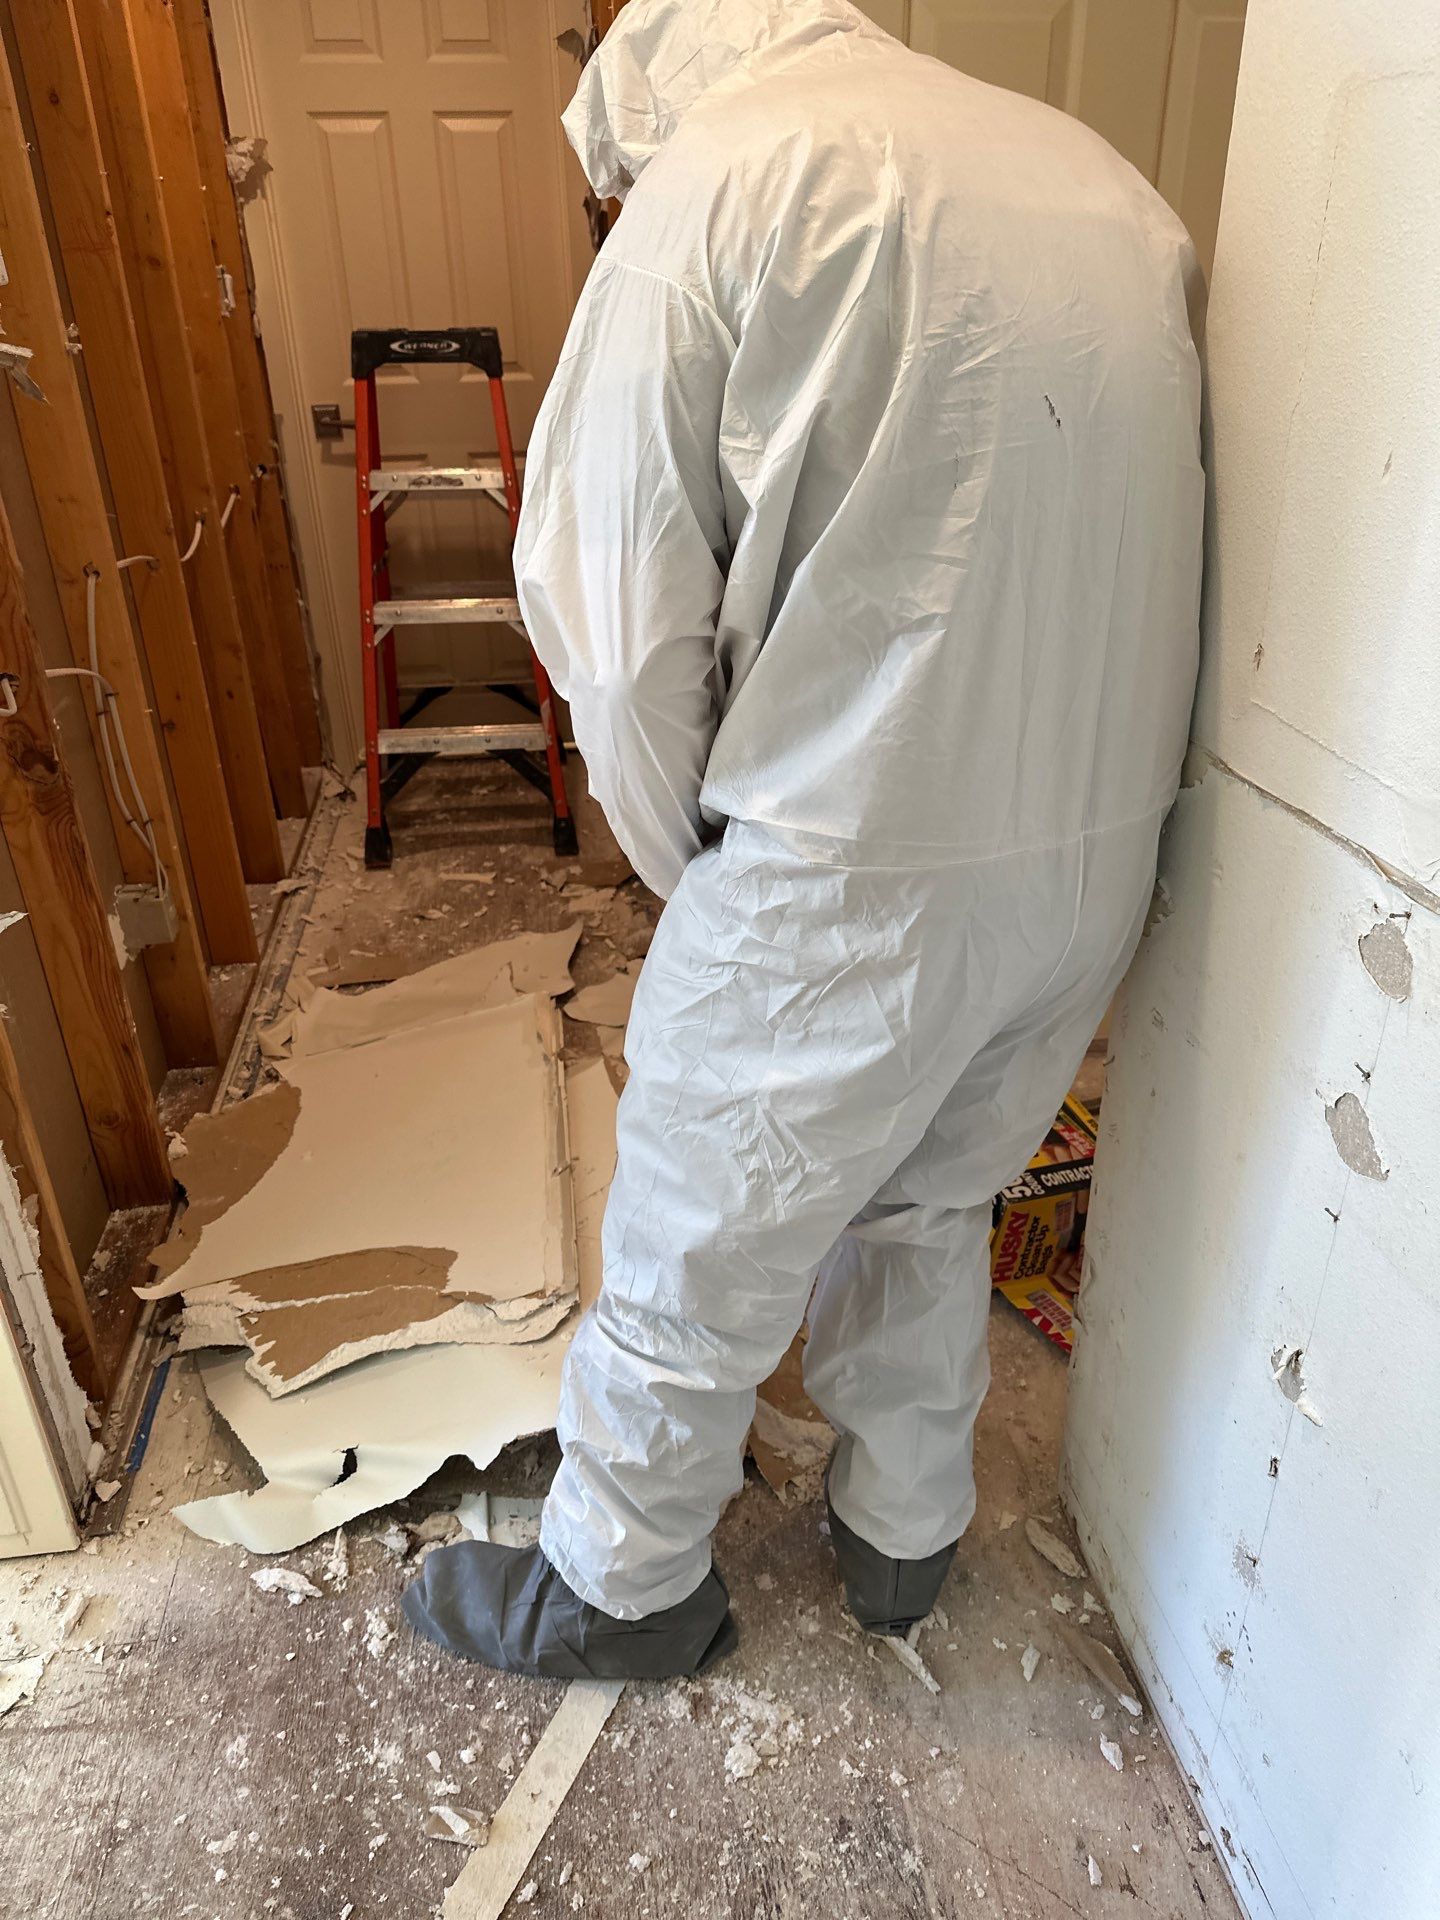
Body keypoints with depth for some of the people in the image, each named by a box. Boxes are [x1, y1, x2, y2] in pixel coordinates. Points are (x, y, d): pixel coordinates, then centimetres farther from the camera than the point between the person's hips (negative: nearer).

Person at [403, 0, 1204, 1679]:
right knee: (930, 1209, 27)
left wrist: (694, 871, 5)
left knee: (696, 1265, 14)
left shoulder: (709, 184, -7)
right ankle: (904, 1535, 48)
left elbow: (621, 622, -11)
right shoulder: (1103, 177, 14)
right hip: (1106, 847, 8)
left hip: (854, 877, -7)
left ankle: (618, 1590, 40)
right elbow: (1143, 530, 12)